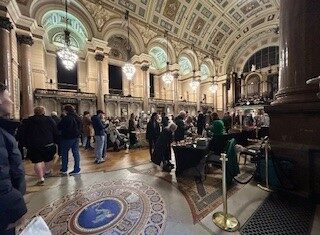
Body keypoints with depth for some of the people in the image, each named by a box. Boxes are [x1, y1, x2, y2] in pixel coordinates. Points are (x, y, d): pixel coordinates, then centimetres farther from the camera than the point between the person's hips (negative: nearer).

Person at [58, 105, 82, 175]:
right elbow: (80, 127, 11)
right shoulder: (78, 118, 4)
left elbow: (59, 127, -10)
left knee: (64, 153, 12)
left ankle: (64, 170, 22)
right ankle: (77, 169, 15)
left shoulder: (66, 118, -16)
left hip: (67, 138, -5)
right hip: (76, 137, 6)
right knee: (76, 153, 8)